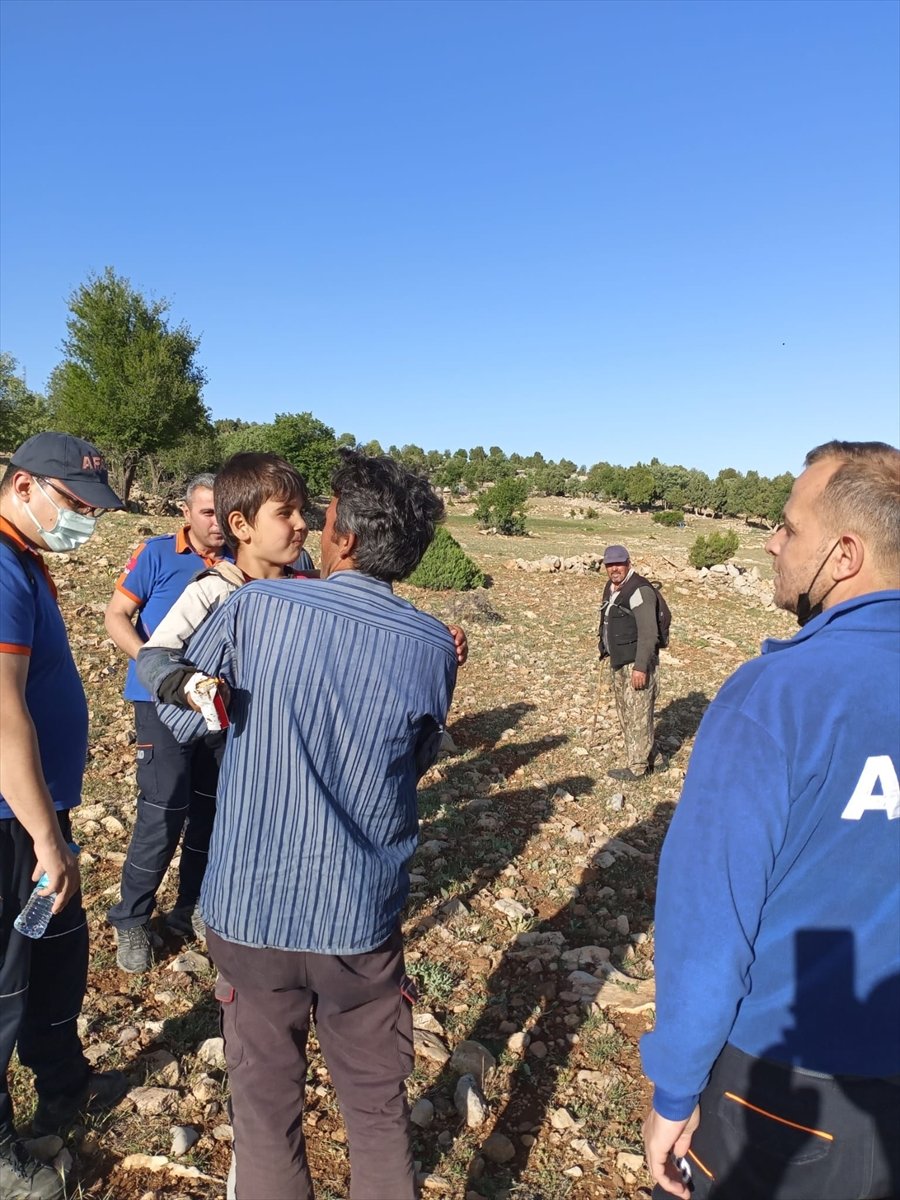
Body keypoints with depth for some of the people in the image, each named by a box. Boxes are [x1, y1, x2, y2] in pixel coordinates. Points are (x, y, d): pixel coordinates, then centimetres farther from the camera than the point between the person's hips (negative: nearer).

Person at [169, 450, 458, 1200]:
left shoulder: (254, 610, -15)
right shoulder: (434, 648, -10)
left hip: (251, 908, 0)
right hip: (363, 918, 1)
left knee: (266, 1103, 21)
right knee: (377, 1107, 21)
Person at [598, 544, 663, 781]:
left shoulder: (640, 590, -17)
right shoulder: (611, 588, 12)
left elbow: (648, 633, -22)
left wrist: (640, 667, -25)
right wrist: (606, 652, 24)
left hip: (637, 663, -10)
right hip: (618, 662, 10)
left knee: (638, 715, -4)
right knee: (625, 715, 16)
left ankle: (639, 767, 5)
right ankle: (642, 759, 28)